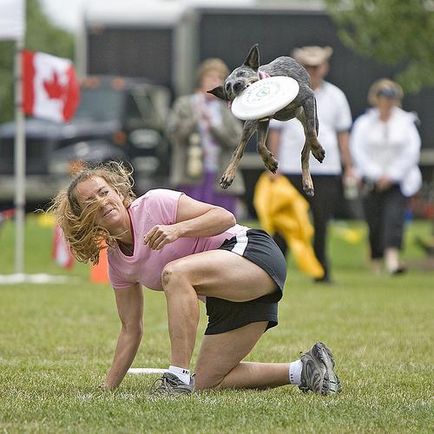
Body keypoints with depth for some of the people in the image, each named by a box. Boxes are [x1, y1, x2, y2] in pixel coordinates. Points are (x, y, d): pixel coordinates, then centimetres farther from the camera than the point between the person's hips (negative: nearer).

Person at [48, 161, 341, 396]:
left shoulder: (154, 204, -11)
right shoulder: (118, 263, 9)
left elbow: (225, 217, -15)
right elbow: (131, 329, 13)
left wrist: (178, 229, -31)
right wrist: (108, 389, 9)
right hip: (226, 301, 9)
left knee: (174, 272, -34)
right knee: (206, 383, -1)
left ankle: (179, 377, -34)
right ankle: (303, 370, 9)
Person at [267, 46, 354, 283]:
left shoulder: (335, 96, 11)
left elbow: (342, 134, 15)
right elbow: (274, 132, 5)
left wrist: (349, 167, 11)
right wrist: (273, 166, -2)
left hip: (327, 169, 1)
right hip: (291, 170, -1)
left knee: (322, 223, 0)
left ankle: (321, 272, 7)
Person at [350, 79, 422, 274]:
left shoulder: (405, 122, 3)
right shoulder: (364, 123, 2)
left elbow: (411, 152, 0)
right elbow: (358, 152, -3)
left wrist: (391, 175, -8)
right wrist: (377, 175, -10)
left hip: (398, 181, -1)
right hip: (371, 182, 1)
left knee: (394, 218, -17)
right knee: (375, 223, 1)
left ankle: (393, 258, -29)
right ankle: (376, 262, 14)